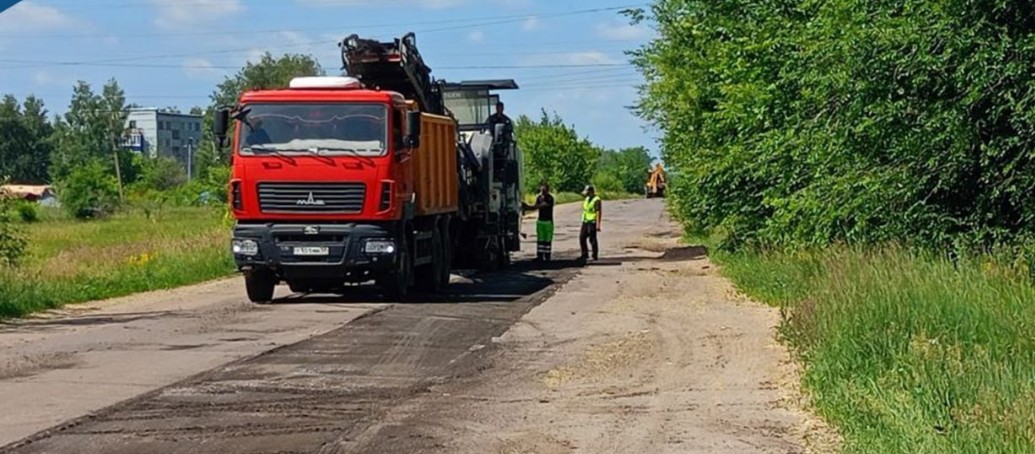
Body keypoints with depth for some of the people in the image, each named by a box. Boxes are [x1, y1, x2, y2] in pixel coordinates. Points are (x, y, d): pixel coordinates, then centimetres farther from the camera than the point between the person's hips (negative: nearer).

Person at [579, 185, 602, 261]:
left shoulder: (596, 200, -14)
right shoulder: (586, 199, 13)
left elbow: (599, 213, -19)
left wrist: (598, 225, -23)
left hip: (592, 222, -8)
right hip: (585, 222, 8)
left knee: (592, 239, -6)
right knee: (582, 238, 6)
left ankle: (595, 256, 3)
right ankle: (585, 255, 16)